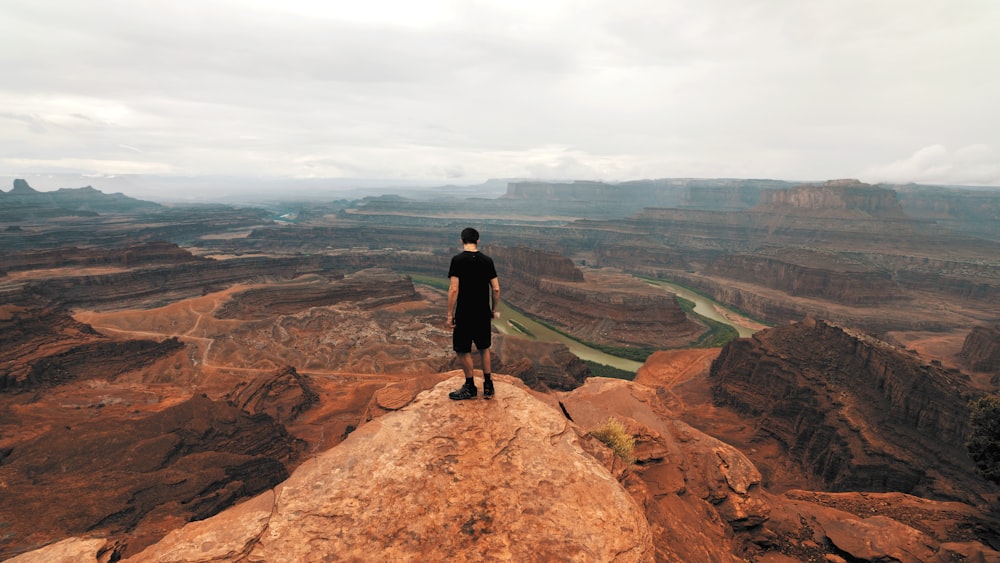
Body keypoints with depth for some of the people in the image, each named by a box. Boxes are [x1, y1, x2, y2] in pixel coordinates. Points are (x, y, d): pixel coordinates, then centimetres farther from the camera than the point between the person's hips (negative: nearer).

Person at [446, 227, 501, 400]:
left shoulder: (457, 260, -12)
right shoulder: (487, 260, 0)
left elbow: (454, 289, -17)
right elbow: (496, 289, 0)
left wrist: (450, 314, -9)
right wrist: (494, 309, 13)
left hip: (464, 315, -4)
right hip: (483, 313, 5)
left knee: (463, 351, 11)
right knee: (484, 348, 20)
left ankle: (470, 388, 22)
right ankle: (488, 386, 26)